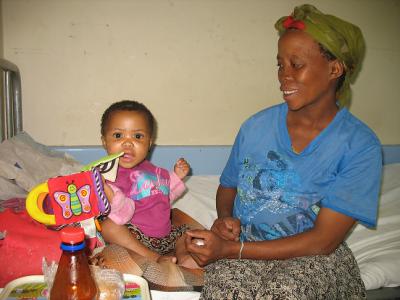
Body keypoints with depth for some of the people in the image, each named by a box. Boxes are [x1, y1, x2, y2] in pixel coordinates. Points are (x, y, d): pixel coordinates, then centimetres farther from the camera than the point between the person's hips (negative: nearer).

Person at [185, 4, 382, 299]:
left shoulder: (360, 146, -10)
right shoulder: (257, 125, 1)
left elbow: (324, 241, -14)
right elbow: (228, 186, 14)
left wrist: (230, 249, -18)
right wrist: (224, 219, -10)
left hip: (313, 256, -1)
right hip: (239, 246, 2)